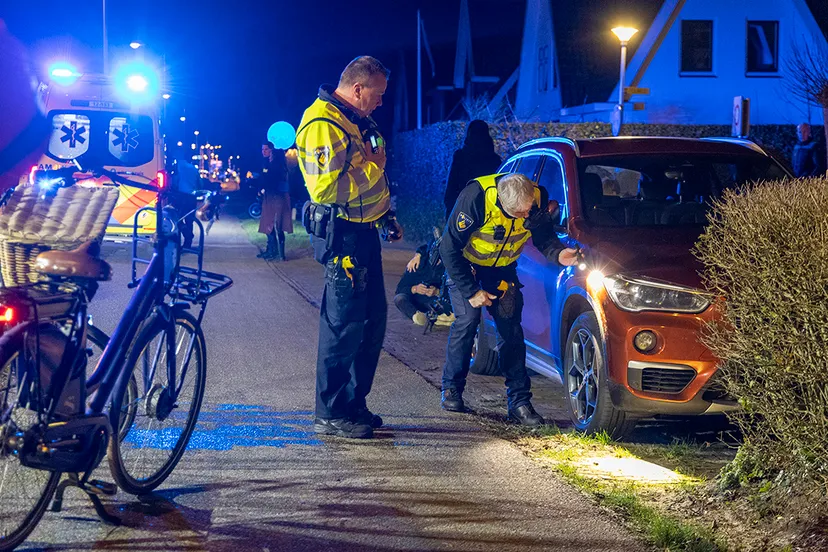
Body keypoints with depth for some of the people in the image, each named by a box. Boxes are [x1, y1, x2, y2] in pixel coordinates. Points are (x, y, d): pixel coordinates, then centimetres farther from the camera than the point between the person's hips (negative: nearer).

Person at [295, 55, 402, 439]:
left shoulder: (356, 121, 15)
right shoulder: (322, 125, -18)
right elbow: (326, 188, -27)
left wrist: (387, 217, 21)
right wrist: (373, 166, -18)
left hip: (364, 232, 10)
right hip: (342, 235, -10)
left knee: (373, 319, 14)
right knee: (344, 323, -6)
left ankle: (353, 403, 24)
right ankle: (330, 414, 3)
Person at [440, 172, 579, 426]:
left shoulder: (538, 199, -23)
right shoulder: (475, 198, -35)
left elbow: (544, 237, -5)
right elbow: (449, 248, -26)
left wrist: (557, 253, -28)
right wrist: (471, 291, -25)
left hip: (503, 268, 3)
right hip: (466, 264, -3)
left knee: (511, 326, -7)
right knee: (468, 319, -18)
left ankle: (519, 400, -3)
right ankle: (451, 390, 0)